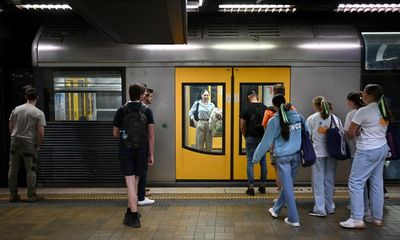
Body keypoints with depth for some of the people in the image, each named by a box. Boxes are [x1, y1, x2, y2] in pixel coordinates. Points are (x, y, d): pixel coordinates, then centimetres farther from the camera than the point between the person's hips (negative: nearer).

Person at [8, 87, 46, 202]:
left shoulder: (16, 109, 5)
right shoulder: (39, 113, -10)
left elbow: (11, 127, 9)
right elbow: (41, 133, -15)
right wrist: (38, 145, -1)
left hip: (15, 142, 5)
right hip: (29, 145, -4)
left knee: (13, 169, 13)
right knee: (31, 170, 3)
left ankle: (13, 195, 20)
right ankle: (32, 195, 6)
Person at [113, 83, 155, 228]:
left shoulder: (121, 111, -3)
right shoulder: (147, 110, -2)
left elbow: (115, 134, 1)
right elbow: (151, 134, -5)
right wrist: (151, 155, 0)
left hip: (126, 151, -2)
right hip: (142, 151, 2)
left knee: (131, 184, 0)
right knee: (134, 182, 16)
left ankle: (134, 217, 1)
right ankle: (130, 211, 27)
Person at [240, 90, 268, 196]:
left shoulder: (246, 109, -6)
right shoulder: (265, 108, 2)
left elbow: (242, 127, -5)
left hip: (251, 138, -3)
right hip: (263, 138, 3)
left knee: (250, 162, 2)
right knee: (263, 162, 12)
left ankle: (251, 187, 3)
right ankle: (262, 186, 19)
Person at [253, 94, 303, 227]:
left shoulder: (275, 120, -11)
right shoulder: (298, 116, 2)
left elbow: (266, 141, -7)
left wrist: (256, 157, 4)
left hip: (283, 157, -5)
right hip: (296, 156, 5)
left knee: (288, 187, 5)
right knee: (287, 185, 18)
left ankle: (293, 219, 12)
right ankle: (276, 209, 36)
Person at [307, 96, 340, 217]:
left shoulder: (311, 119, -5)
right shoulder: (336, 118, 5)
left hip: (318, 152, -4)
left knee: (318, 181, 3)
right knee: (329, 180, 14)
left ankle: (320, 209, 5)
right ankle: (330, 207, 24)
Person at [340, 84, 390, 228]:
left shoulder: (363, 111, -16)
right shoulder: (385, 110, 8)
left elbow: (350, 133, -13)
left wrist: (357, 132, 8)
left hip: (367, 151, -8)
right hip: (382, 148, 9)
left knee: (355, 183, -3)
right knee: (377, 183, 13)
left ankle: (357, 219, -3)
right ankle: (377, 218, 22)